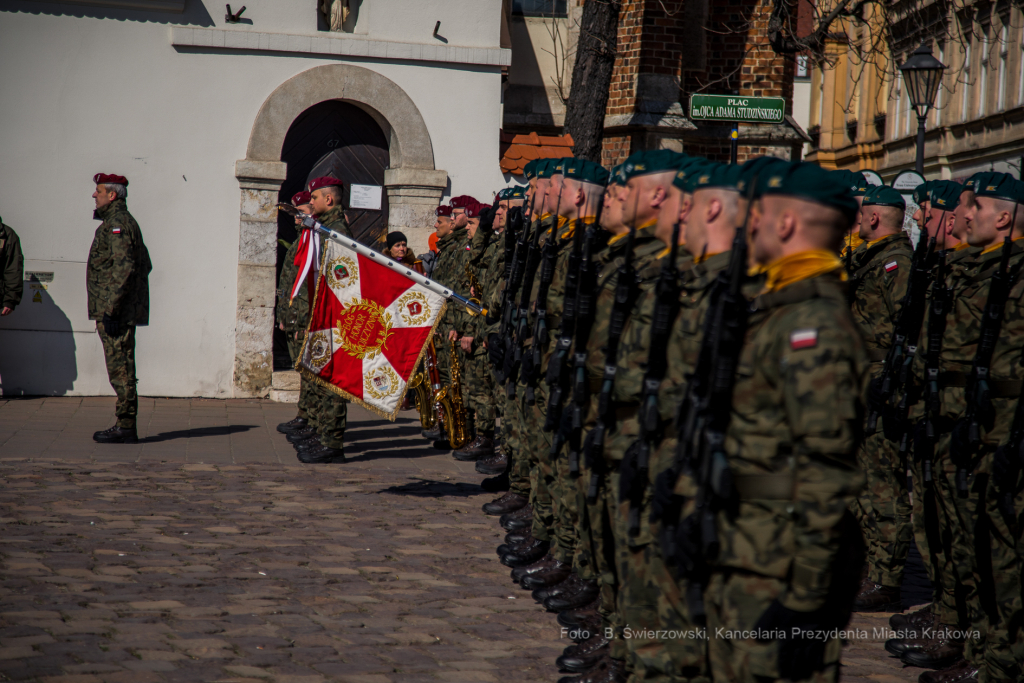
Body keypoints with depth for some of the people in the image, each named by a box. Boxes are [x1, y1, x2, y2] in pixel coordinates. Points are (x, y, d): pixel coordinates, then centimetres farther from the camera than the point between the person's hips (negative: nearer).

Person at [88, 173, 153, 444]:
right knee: (121, 368, 11)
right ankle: (125, 426, 14)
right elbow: (145, 264, 26)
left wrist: (111, 308, -23)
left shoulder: (117, 223, -12)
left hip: (115, 311, -11)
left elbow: (124, 267, -22)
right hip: (125, 310, 11)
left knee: (120, 368, -9)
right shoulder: (125, 222, 20)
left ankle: (126, 427, -8)